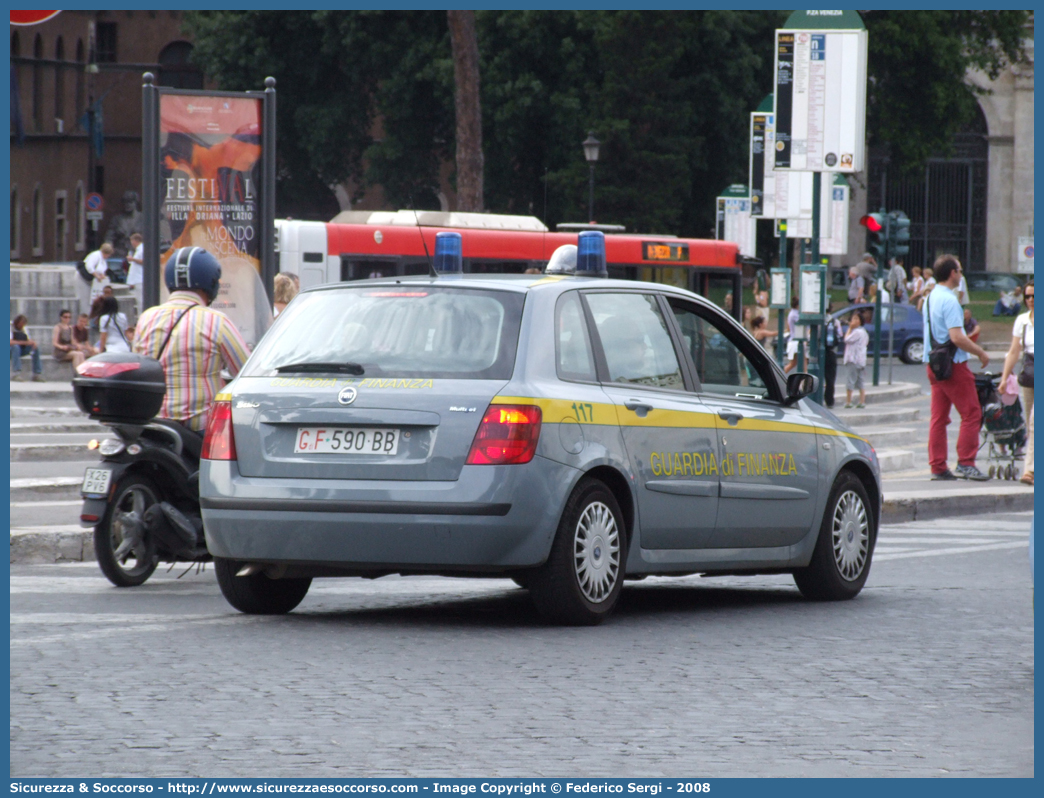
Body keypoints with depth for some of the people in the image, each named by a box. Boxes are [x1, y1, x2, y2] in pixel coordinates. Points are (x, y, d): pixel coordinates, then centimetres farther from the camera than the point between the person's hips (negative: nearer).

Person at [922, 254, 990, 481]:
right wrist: (981, 353, -13)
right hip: (953, 364, -9)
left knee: (938, 416, 8)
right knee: (971, 413, -3)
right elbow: (956, 337, -23)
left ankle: (938, 467, 8)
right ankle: (965, 464, -7)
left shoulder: (929, 298, 13)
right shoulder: (949, 301, -16)